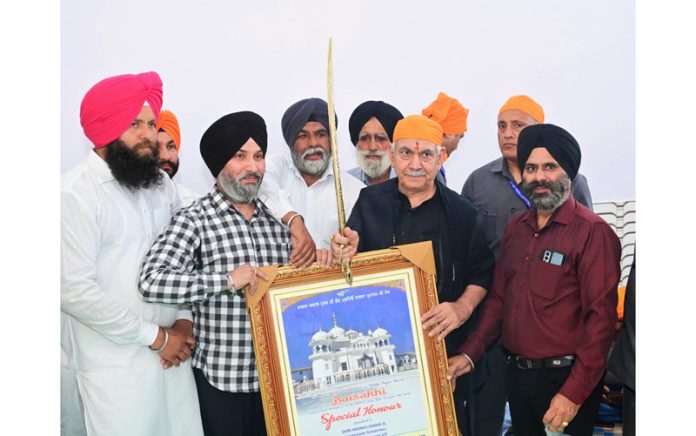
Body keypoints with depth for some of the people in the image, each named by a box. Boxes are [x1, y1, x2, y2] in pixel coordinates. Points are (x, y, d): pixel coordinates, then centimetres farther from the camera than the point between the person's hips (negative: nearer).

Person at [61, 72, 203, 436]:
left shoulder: (160, 183, 8)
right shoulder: (75, 194, -13)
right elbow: (74, 290, -18)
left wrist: (184, 320, -1)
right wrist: (154, 336, -13)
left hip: (171, 352, 6)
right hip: (114, 365, -5)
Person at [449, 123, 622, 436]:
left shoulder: (593, 232, -13)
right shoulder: (515, 229, 8)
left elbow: (601, 318, -17)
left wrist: (574, 393, -19)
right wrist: (469, 353, -1)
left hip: (565, 380, -6)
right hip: (516, 375, 6)